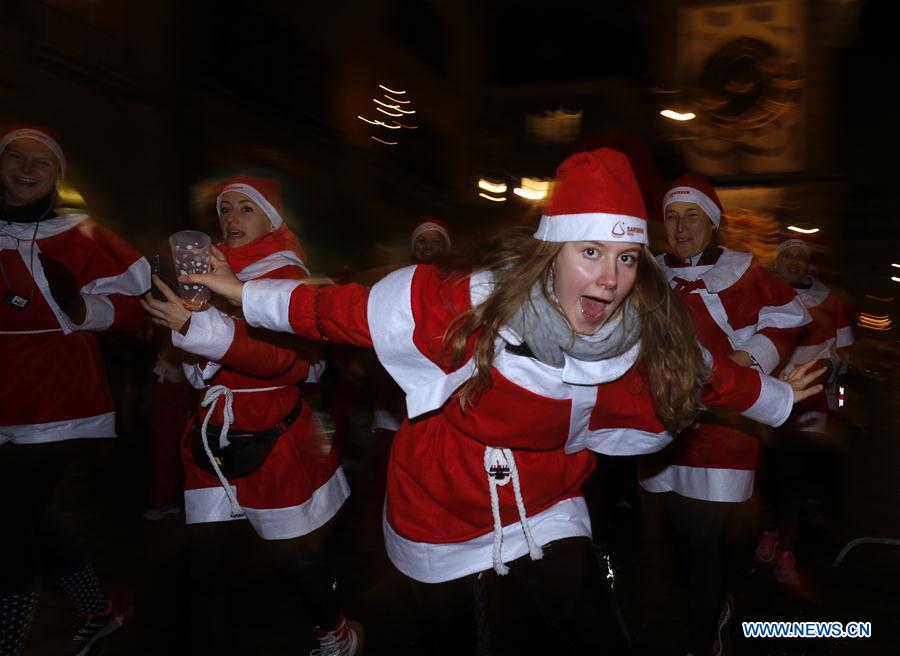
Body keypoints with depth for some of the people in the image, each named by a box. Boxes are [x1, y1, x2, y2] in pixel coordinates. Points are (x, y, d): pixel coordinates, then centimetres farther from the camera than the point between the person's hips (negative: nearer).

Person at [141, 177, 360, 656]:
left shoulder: (287, 276, -9)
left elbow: (284, 359, -27)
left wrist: (197, 327, -36)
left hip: (271, 441, -5)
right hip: (213, 440, 5)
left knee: (293, 556, 9)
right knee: (204, 565, 7)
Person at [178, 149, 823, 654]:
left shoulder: (650, 338, -21)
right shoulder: (463, 308, -34)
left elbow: (707, 373, 0)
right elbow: (340, 310, -21)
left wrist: (780, 397, 16)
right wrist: (246, 292, -11)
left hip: (546, 510, 2)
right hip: (443, 514, -1)